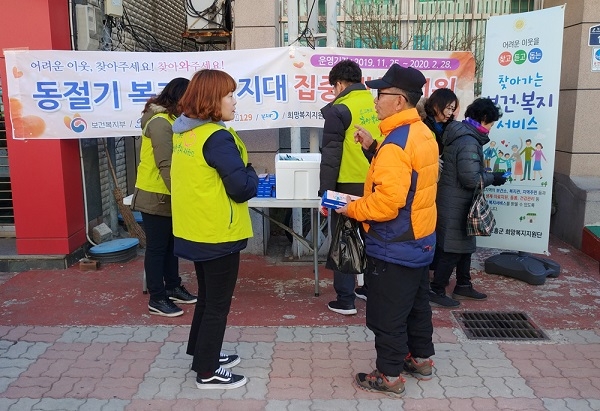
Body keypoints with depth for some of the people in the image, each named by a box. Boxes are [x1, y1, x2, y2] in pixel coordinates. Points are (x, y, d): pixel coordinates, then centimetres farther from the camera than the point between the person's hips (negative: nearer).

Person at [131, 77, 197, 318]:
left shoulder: (169, 119, 12)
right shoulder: (160, 122, -19)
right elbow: (165, 165, -24)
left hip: (167, 195, 9)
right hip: (156, 196, -9)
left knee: (171, 244, 17)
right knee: (156, 248, 0)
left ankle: (173, 288, 30)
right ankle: (157, 299, 11)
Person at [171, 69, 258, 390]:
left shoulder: (183, 133, 6)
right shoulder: (217, 137, -21)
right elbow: (242, 188, -22)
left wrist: (241, 175, 11)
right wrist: (252, 174, -1)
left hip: (195, 230, 9)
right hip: (218, 234, -9)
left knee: (207, 296, 23)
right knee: (217, 303, 6)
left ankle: (202, 354, 38)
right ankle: (207, 372, 19)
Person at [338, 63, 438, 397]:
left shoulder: (396, 144, -25)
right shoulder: (423, 133, 5)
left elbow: (386, 203, -29)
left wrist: (351, 209, -14)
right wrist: (375, 149, 8)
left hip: (395, 248, -10)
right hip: (421, 241, 10)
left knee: (387, 315, 5)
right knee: (417, 304, 23)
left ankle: (390, 376, 19)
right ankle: (421, 358, 39)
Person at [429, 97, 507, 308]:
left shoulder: (460, 135, 11)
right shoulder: (469, 142, -21)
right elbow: (471, 179, -25)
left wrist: (487, 173, 10)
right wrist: (493, 177, -10)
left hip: (454, 202, 10)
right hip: (455, 204, -10)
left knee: (465, 244, 19)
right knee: (452, 248, -1)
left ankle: (463, 285, 31)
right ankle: (436, 291, 8)